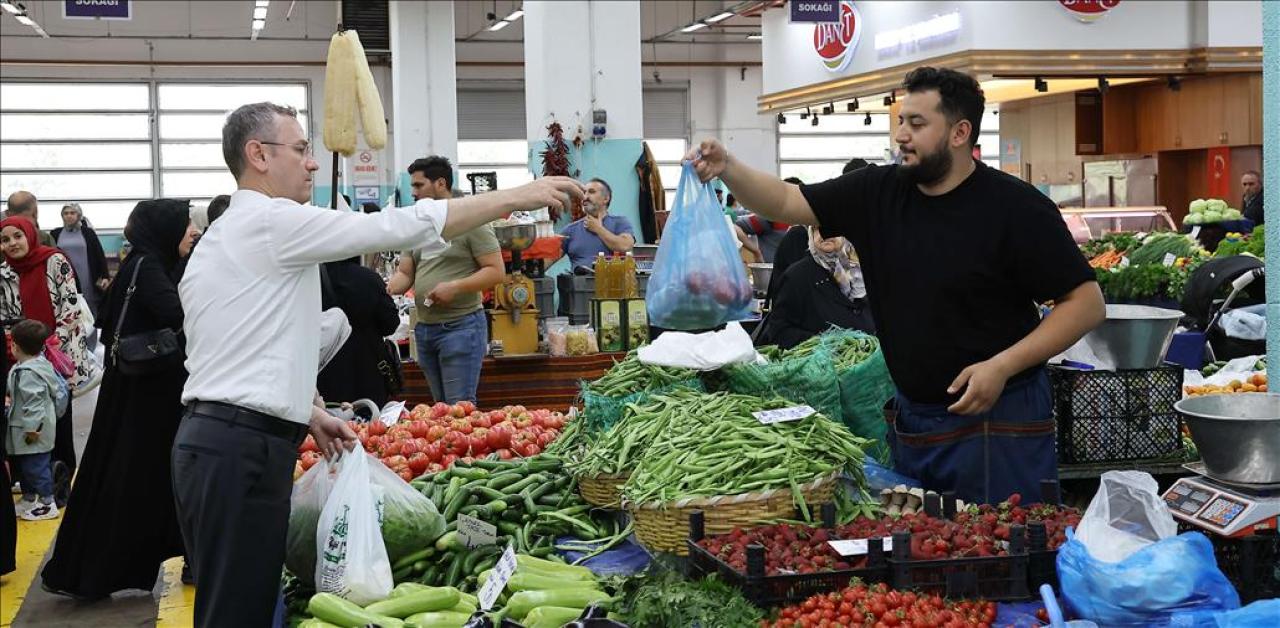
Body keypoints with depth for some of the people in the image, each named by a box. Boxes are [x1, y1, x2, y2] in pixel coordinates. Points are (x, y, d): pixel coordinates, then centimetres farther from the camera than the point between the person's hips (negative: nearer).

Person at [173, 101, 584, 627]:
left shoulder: (219, 239, 20)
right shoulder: (274, 222, -11)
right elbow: (402, 227, -15)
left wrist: (308, 413, 22)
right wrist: (519, 196, -11)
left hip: (210, 435, 10)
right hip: (243, 449, -10)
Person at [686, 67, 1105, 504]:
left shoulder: (1017, 208, -13)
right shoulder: (879, 193, 4)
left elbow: (1087, 303, -12)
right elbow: (787, 203, 6)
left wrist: (1002, 366, -21)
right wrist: (728, 169, -13)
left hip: (995, 418, -6)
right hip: (911, 416, 6)